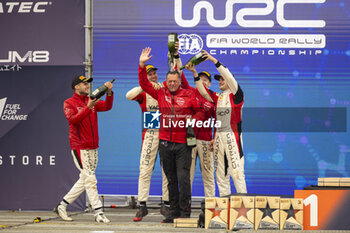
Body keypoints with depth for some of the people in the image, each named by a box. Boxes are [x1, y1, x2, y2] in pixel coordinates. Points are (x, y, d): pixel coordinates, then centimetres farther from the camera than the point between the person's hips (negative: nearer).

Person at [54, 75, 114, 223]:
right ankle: (98, 213, -12)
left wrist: (109, 92, -18)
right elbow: (73, 120, -20)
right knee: (90, 179, -11)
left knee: (85, 180, 11)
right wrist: (88, 108, -31)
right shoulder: (69, 103, -3)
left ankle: (62, 206, 21)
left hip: (93, 147, 7)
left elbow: (107, 106, -1)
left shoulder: (91, 101, 14)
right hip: (79, 148, -7)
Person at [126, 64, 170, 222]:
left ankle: (166, 205, 11)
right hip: (150, 133, -2)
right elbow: (129, 95, -15)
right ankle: (142, 206, -3)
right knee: (145, 170, -6)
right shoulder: (143, 93, 3)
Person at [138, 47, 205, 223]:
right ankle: (173, 212, 17)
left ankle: (185, 213, -2)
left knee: (183, 178, -8)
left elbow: (200, 111, 8)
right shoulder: (161, 93, 9)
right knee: (171, 179, 9)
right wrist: (142, 65, 2)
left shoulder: (188, 94, 3)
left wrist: (194, 120, -12)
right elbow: (144, 84, 10)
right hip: (165, 143, 3)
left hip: (183, 143, -3)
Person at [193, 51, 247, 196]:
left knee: (237, 171, -9)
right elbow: (203, 92, 7)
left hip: (232, 136, -6)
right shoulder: (217, 98, 17)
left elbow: (230, 77, -12)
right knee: (220, 172, 8)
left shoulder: (236, 95, 0)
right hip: (218, 136, 7)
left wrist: (215, 61, -16)